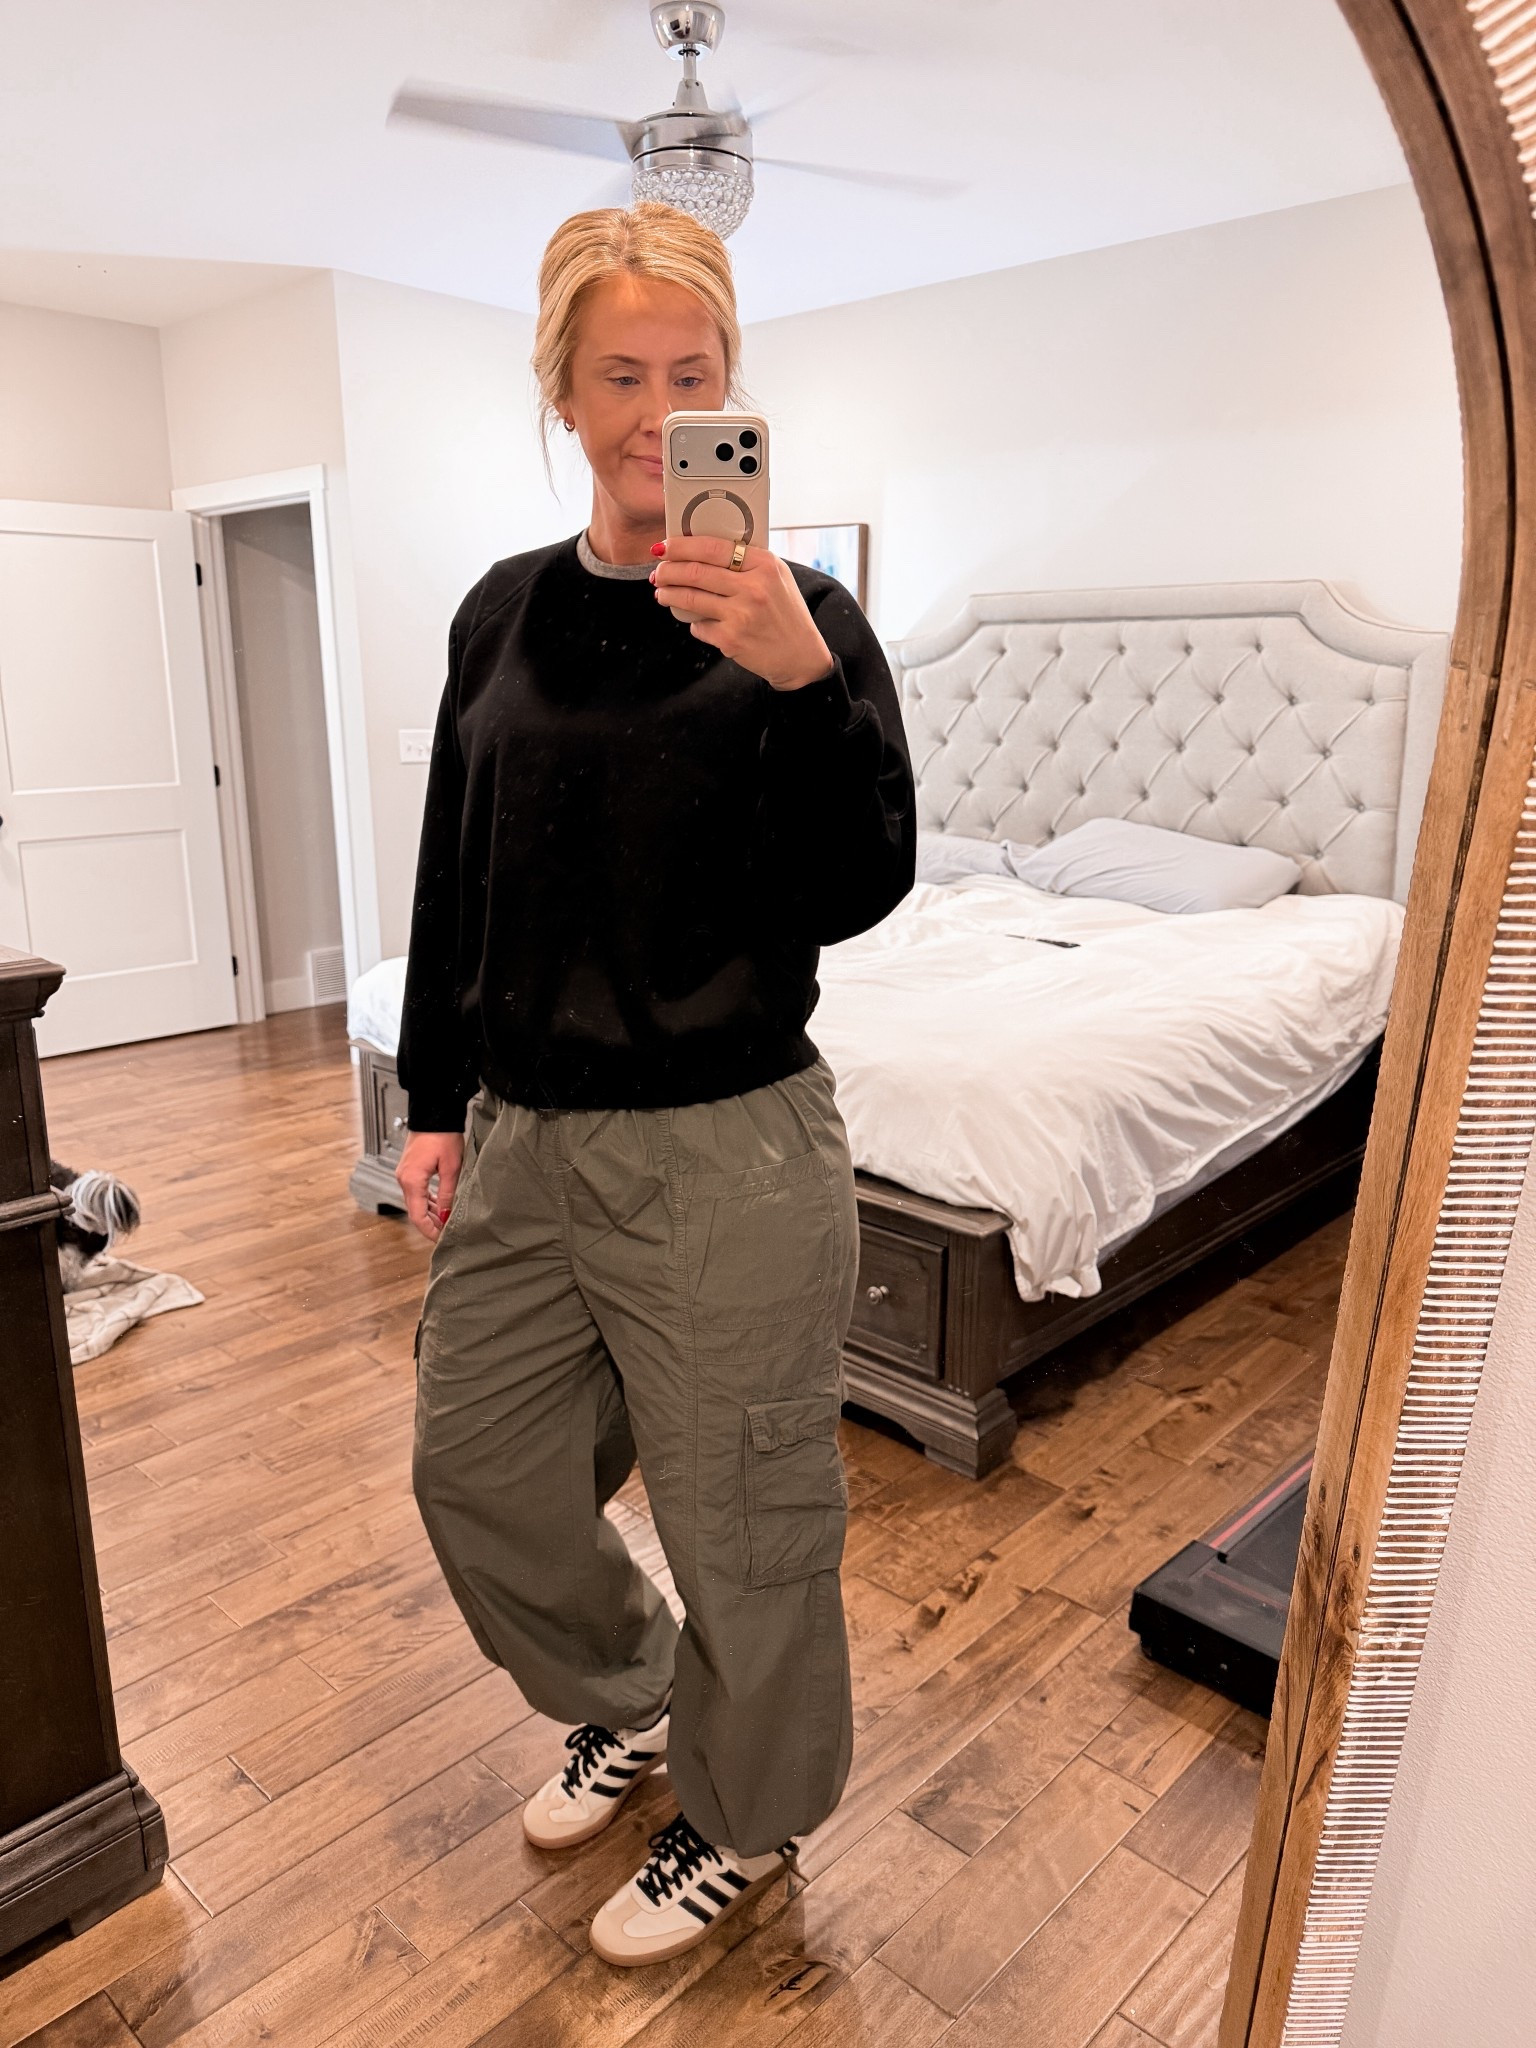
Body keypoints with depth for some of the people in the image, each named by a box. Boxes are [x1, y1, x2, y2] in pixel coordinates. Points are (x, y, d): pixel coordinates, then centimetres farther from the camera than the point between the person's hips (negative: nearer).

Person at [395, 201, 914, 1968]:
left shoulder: (795, 615, -7)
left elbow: (850, 895, -16)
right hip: (523, 1138, 6)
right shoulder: (505, 610, 7)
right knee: (474, 1470, 20)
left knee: (740, 1515, 11)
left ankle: (745, 1820, 42)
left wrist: (805, 678, -30)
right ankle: (628, 1699, 50)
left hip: (722, 1153, -5)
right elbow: (452, 879, 11)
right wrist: (435, 1100, 10)